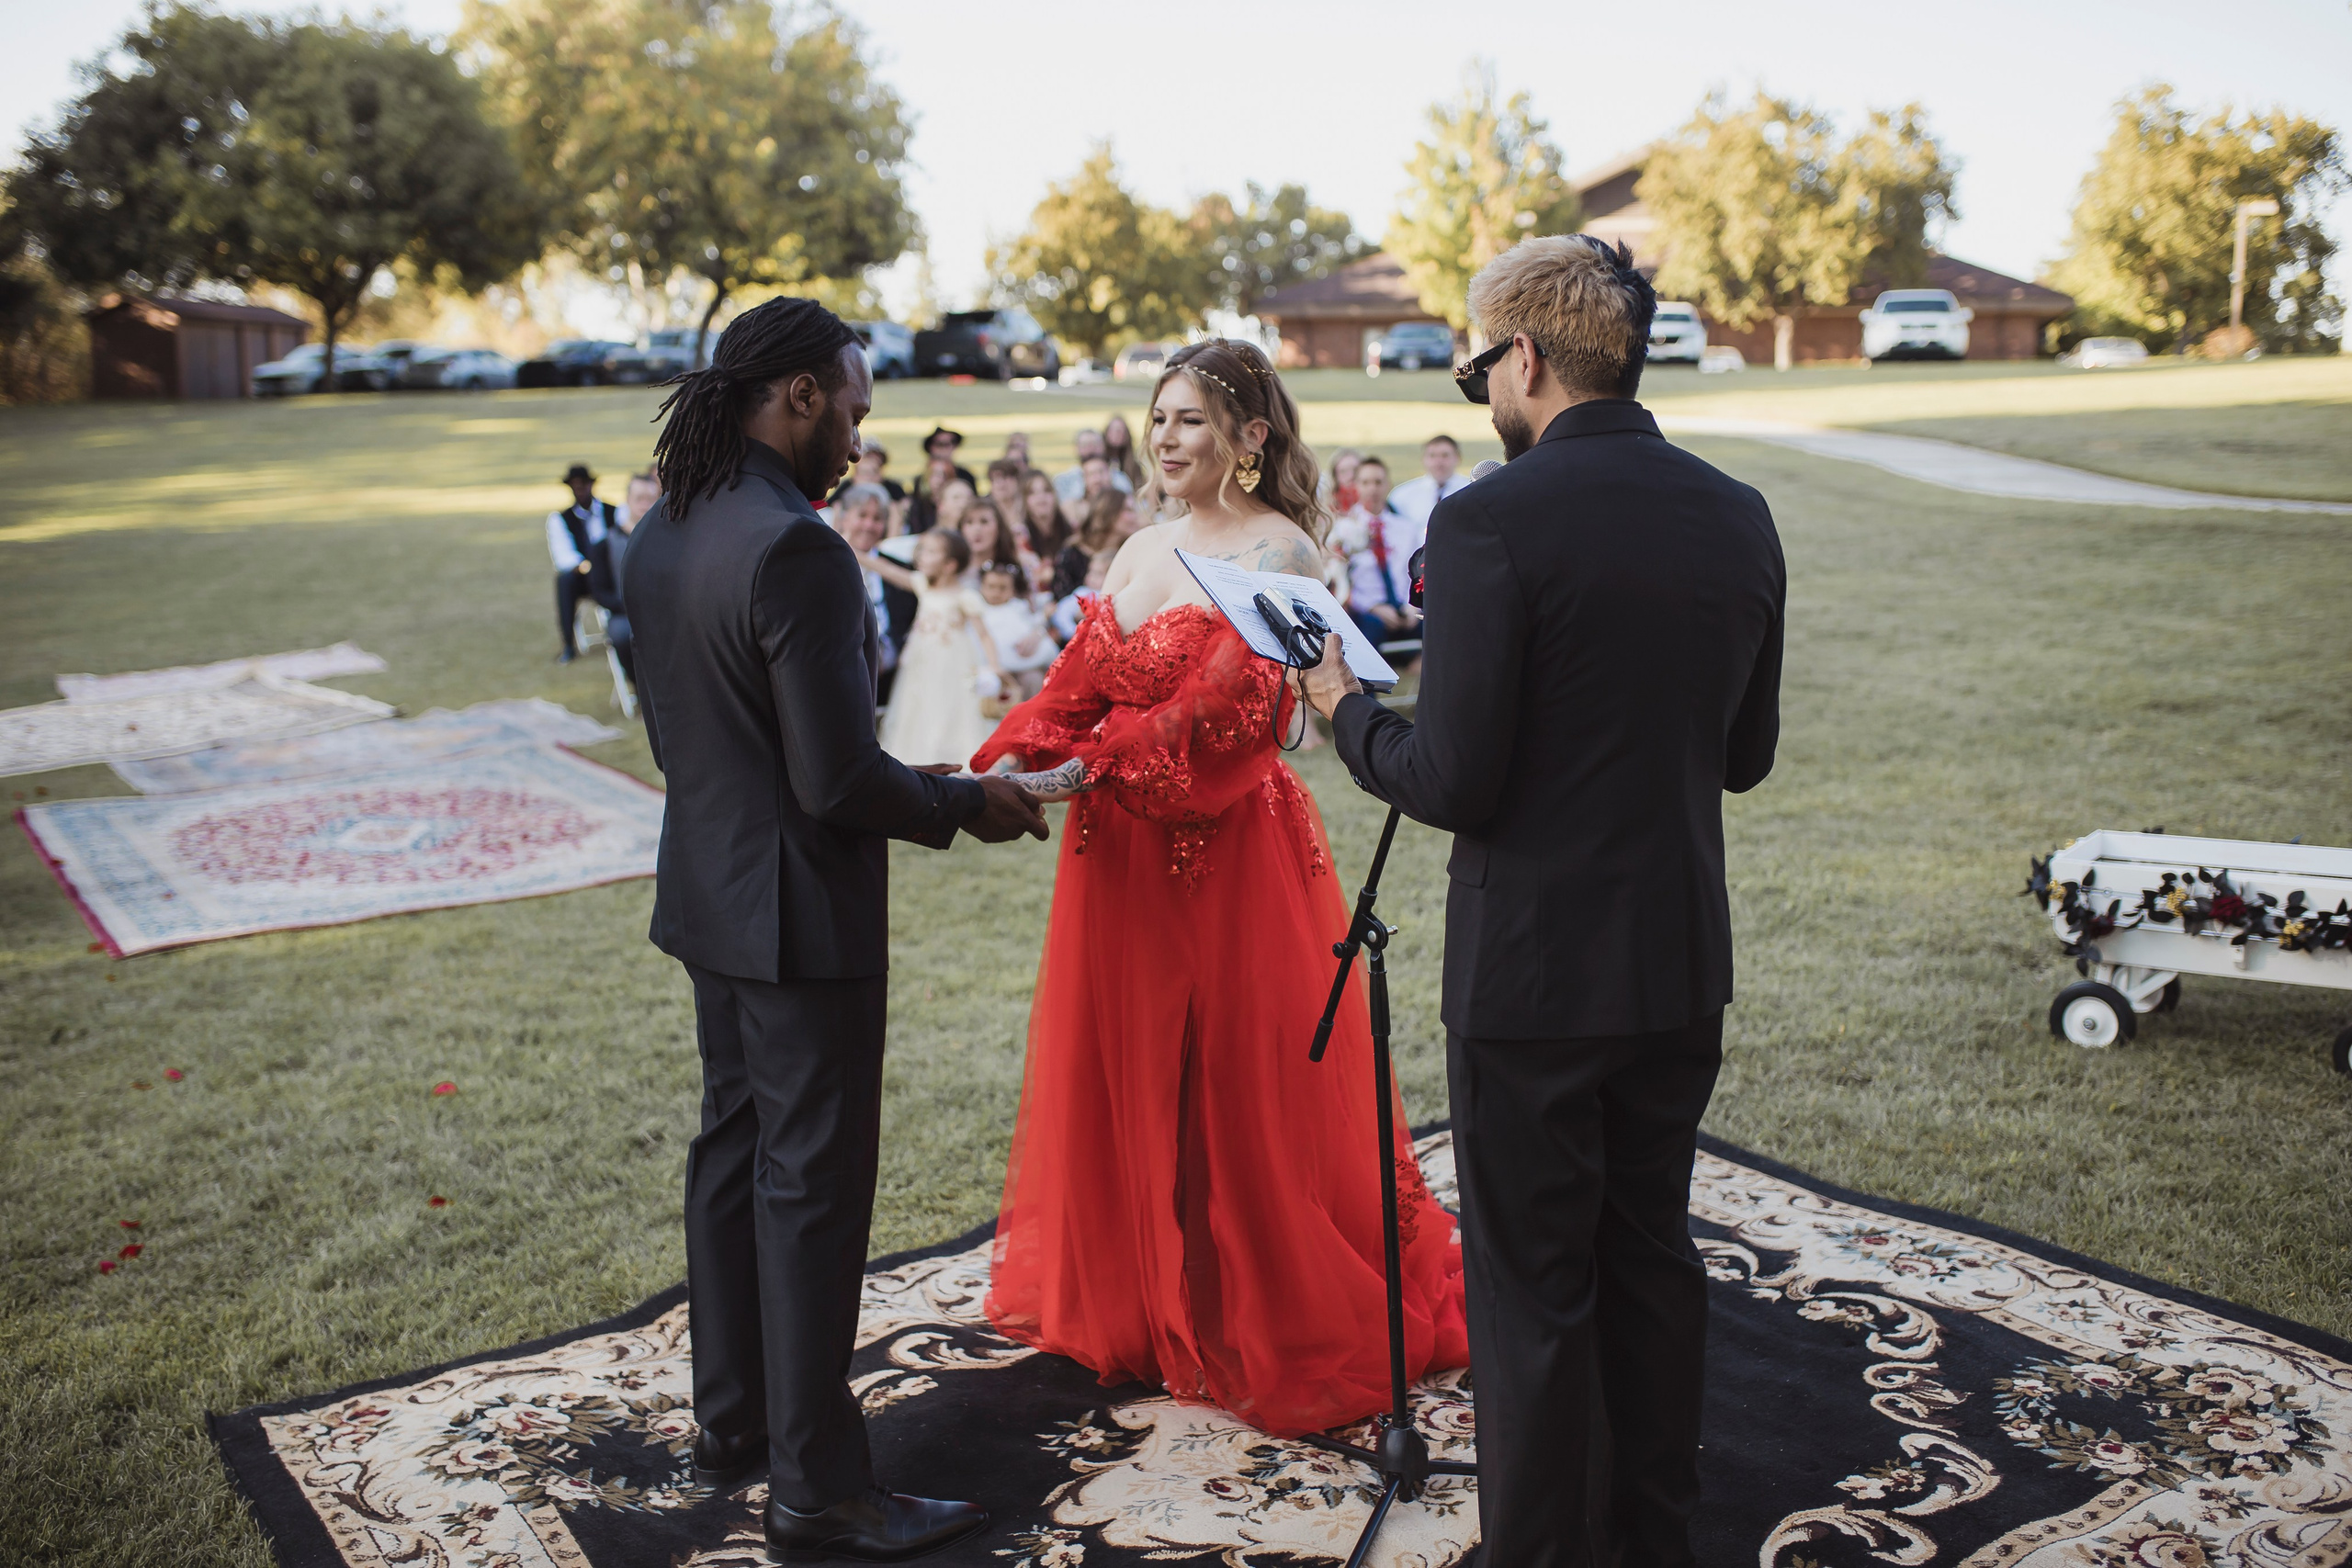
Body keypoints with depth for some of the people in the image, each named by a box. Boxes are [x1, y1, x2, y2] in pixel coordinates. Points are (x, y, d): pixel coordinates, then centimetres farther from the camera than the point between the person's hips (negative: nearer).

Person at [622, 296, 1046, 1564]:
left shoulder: (660, 532, 5)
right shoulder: (796, 551, -23)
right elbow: (840, 784, -23)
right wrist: (963, 805, -8)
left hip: (709, 891, 9)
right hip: (801, 915, -9)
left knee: (733, 1151, 20)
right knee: (812, 1189, 2)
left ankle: (730, 1424, 36)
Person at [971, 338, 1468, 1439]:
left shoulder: (1278, 551, -10)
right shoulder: (1140, 550, 12)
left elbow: (1223, 708, -22)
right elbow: (1076, 686, 6)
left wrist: (1091, 769, -28)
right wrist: (1012, 761, -12)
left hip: (1232, 854, -7)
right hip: (1122, 854, 7)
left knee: (1244, 1090, 4)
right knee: (1121, 1073, 15)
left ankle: (1281, 1331, 23)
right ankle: (1133, 1301, 34)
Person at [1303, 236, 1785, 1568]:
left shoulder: (1491, 522, -17)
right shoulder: (1739, 517, 3)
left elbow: (1455, 781, -18)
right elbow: (1746, 755, 10)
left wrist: (1349, 710, 0)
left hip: (1534, 970, -7)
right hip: (1684, 964, 7)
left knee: (1533, 1289, 7)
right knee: (1655, 1253, 21)